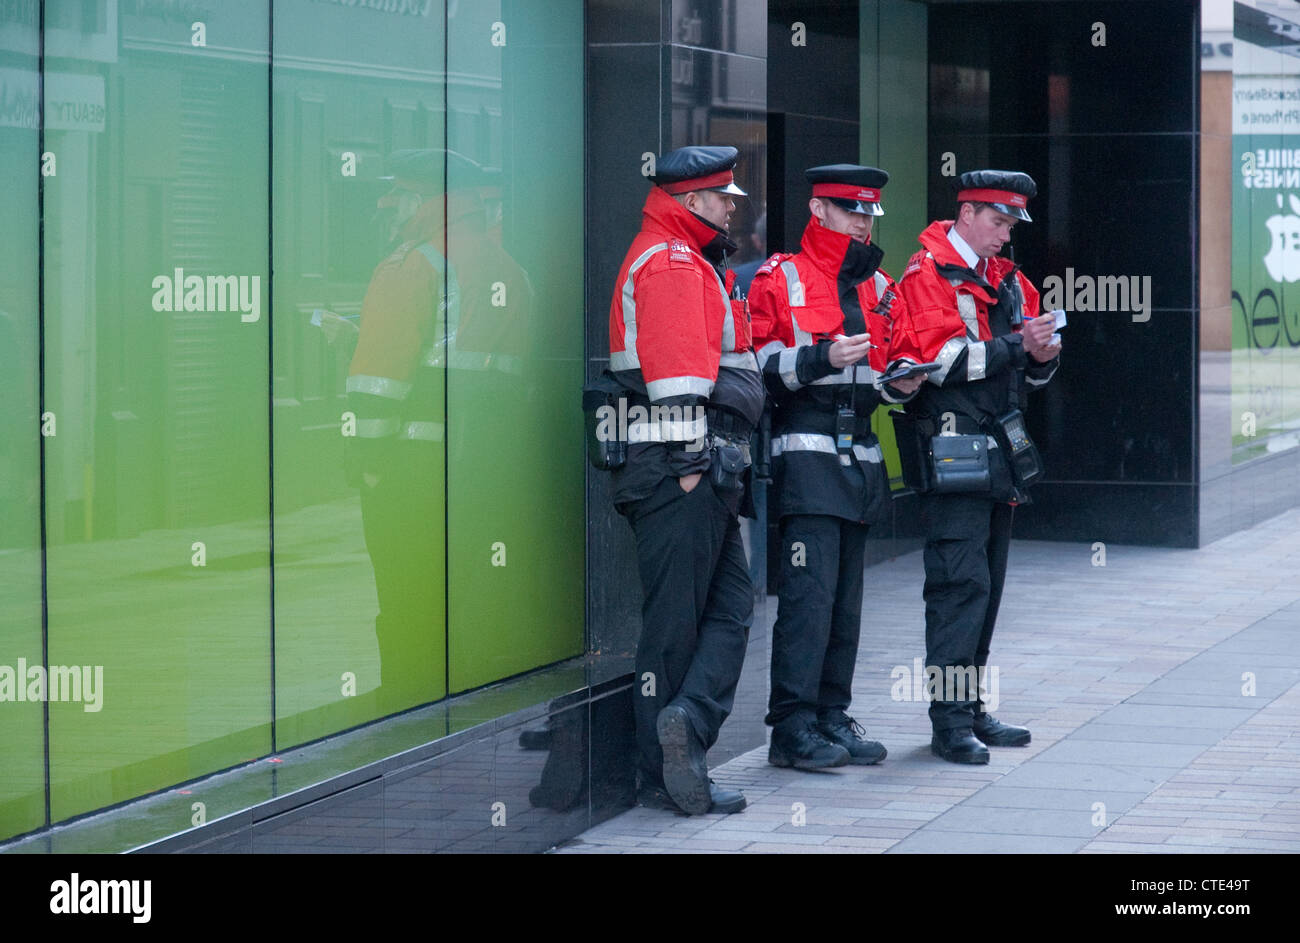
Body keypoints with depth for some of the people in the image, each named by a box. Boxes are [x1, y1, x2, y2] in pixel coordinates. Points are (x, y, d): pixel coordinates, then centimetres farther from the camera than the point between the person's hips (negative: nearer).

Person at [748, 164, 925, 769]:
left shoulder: (877, 286, 18)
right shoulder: (779, 279, -1)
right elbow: (754, 367, -8)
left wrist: (901, 384, 2)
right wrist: (822, 359, -20)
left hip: (861, 457, 7)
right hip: (806, 453, -7)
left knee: (846, 598, 8)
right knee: (810, 591, -12)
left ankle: (832, 717, 14)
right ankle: (793, 728, -10)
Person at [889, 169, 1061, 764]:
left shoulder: (1010, 281, 19)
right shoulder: (928, 274, -6)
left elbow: (1027, 374, 21)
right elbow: (940, 358, -18)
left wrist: (1043, 357, -1)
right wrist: (1015, 346, -19)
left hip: (998, 456, 9)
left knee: (987, 585, 11)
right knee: (962, 582, -12)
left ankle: (972, 709, 18)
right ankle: (950, 722, -12)